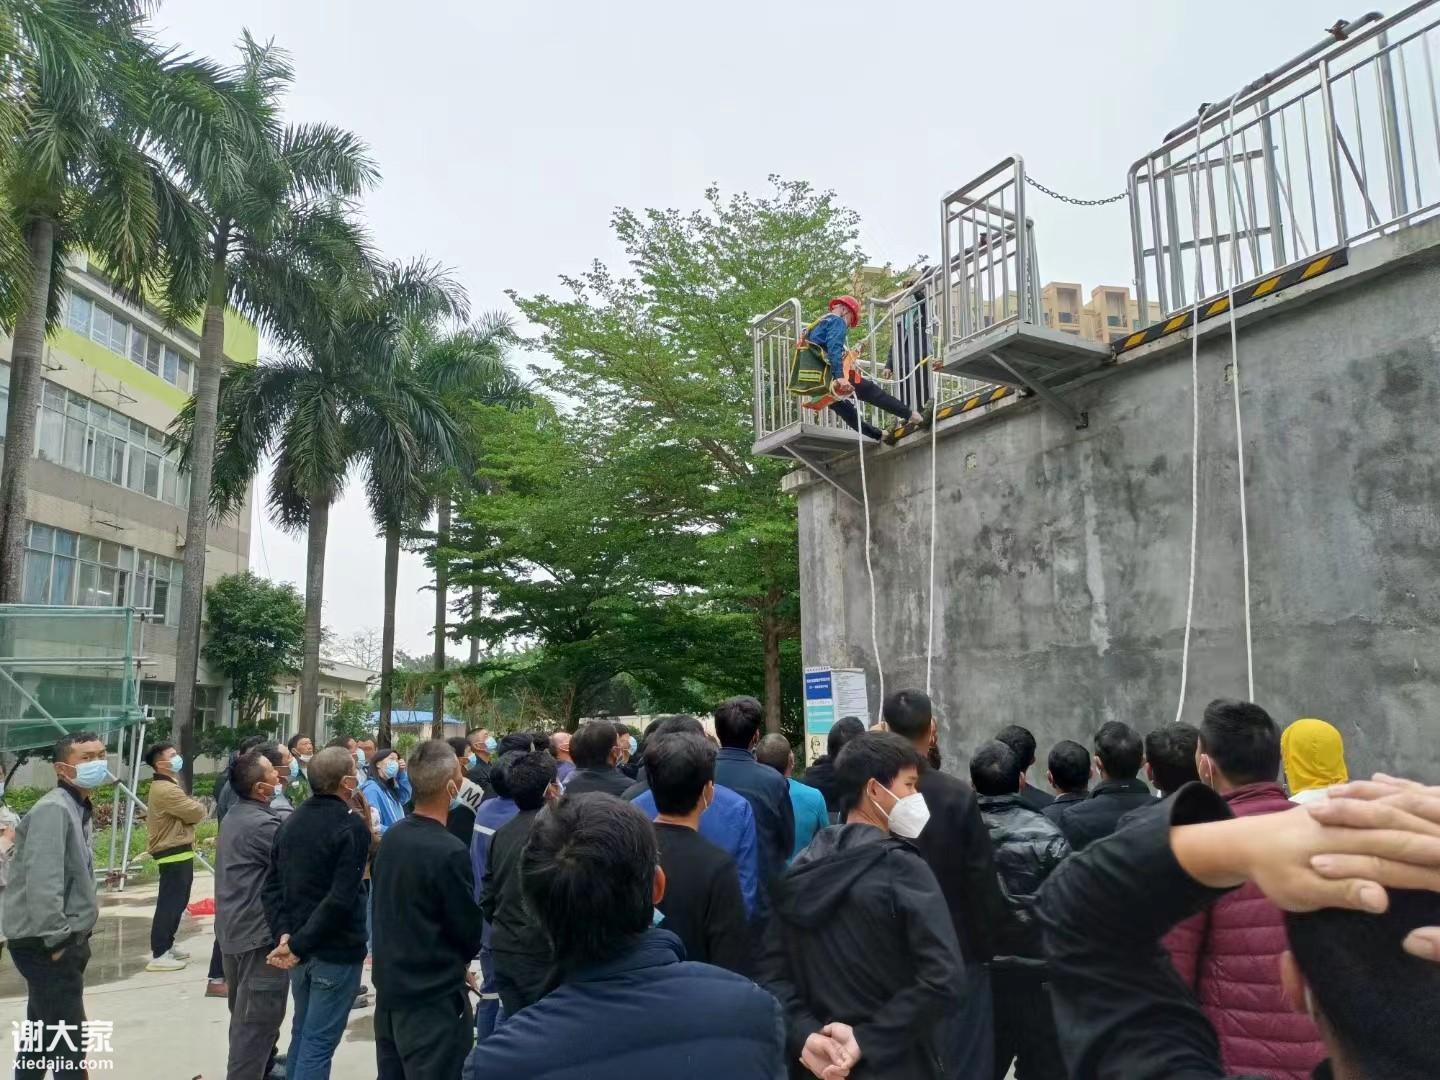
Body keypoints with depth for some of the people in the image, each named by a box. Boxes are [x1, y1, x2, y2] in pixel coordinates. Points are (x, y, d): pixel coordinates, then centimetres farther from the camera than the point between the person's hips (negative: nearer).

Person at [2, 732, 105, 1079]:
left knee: (43, 1033, 20)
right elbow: (42, 881, -26)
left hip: (64, 937, 10)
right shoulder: (54, 809, -20)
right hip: (45, 942, -10)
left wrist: (73, 936, 11)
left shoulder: (81, 808, 11)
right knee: (69, 1038, -5)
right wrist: (58, 939, -21)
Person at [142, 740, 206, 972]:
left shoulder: (165, 786, 17)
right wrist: (199, 805, 3)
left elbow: (185, 813, 19)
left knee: (176, 902, 18)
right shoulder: (166, 790, -19)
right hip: (174, 854, -11)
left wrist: (193, 808, -2)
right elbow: (197, 813, -19)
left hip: (177, 852, 11)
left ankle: (166, 946, 28)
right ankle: (159, 955, -2)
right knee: (170, 903, -7)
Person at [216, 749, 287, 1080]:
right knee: (258, 1018, -1)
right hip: (258, 932, -11)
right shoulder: (261, 824, -24)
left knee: (246, 1013, 22)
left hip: (236, 928, 11)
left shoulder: (236, 815, 8)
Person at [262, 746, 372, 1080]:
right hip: (336, 950, -7)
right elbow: (340, 899, -25)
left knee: (302, 1031, 22)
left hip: (300, 946, 7)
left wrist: (284, 933, -5)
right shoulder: (353, 826, -18)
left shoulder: (292, 821, 6)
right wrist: (298, 944, -19)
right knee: (319, 1042, 2)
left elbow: (273, 885, 4)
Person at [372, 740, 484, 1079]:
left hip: (389, 985, 8)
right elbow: (470, 931, -13)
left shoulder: (391, 837, -1)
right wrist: (460, 957, 10)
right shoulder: (449, 852, -23)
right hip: (433, 995, -8)